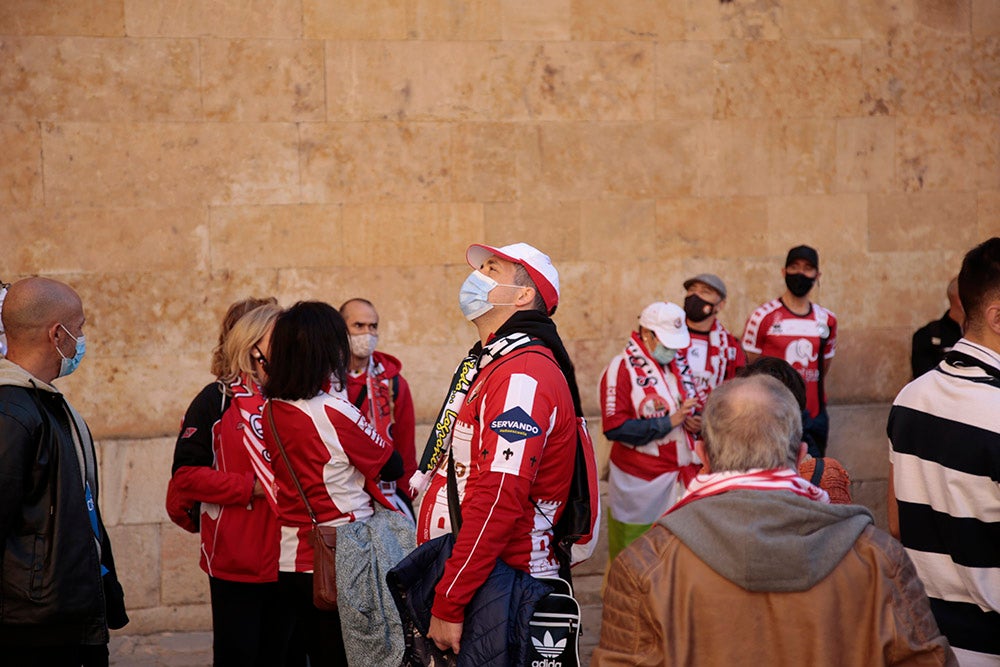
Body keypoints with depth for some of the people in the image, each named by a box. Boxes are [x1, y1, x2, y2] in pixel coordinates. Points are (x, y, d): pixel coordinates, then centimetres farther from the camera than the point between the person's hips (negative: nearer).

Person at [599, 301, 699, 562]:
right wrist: (669, 422, -19)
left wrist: (696, 423, 1)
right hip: (639, 483, -6)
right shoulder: (622, 367, -10)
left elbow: (692, 410, 26)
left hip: (681, 480, 6)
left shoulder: (678, 364, 12)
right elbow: (614, 427, -18)